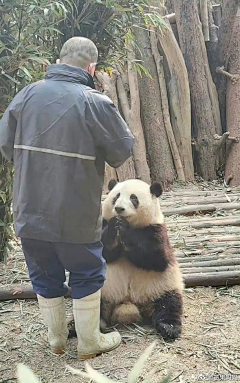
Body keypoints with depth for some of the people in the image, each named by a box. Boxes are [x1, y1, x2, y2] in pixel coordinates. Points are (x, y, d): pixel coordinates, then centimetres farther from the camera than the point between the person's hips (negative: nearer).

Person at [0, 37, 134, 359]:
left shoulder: (27, 95, -2)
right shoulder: (96, 103, -14)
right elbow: (122, 151, -5)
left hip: (30, 213, 4)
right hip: (77, 218, -4)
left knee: (45, 278, 18)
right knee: (87, 277, 15)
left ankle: (57, 340, 35)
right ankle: (89, 342, 28)